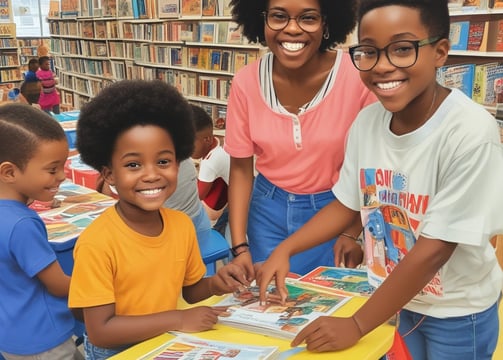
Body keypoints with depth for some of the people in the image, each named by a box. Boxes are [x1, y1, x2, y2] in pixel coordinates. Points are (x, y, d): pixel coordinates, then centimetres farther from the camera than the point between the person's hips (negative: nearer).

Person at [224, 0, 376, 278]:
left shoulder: (357, 76, -19)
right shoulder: (246, 82, -12)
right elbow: (241, 168, -5)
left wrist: (352, 234, -10)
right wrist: (240, 247, -10)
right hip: (268, 211, 2)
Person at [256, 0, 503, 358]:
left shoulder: (470, 132, -27)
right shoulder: (367, 121, -10)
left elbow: (434, 249, -26)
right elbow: (346, 203, 2)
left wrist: (356, 325, -21)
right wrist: (284, 250, -11)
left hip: (457, 314, -4)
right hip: (392, 299, 4)